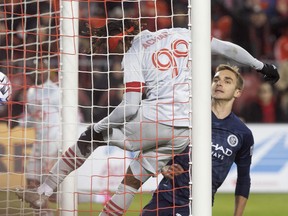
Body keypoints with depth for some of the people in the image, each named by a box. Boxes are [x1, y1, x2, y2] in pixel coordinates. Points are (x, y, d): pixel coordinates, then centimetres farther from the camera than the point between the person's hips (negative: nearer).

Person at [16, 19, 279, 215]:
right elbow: (226, 47, 14)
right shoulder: (181, 34, 14)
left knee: (92, 136, 13)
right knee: (133, 180, 18)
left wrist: (99, 126, 4)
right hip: (184, 131, 5)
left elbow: (130, 106, -9)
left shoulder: (133, 56, 0)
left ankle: (44, 193, 11)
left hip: (153, 118, -5)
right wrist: (261, 66, 25)